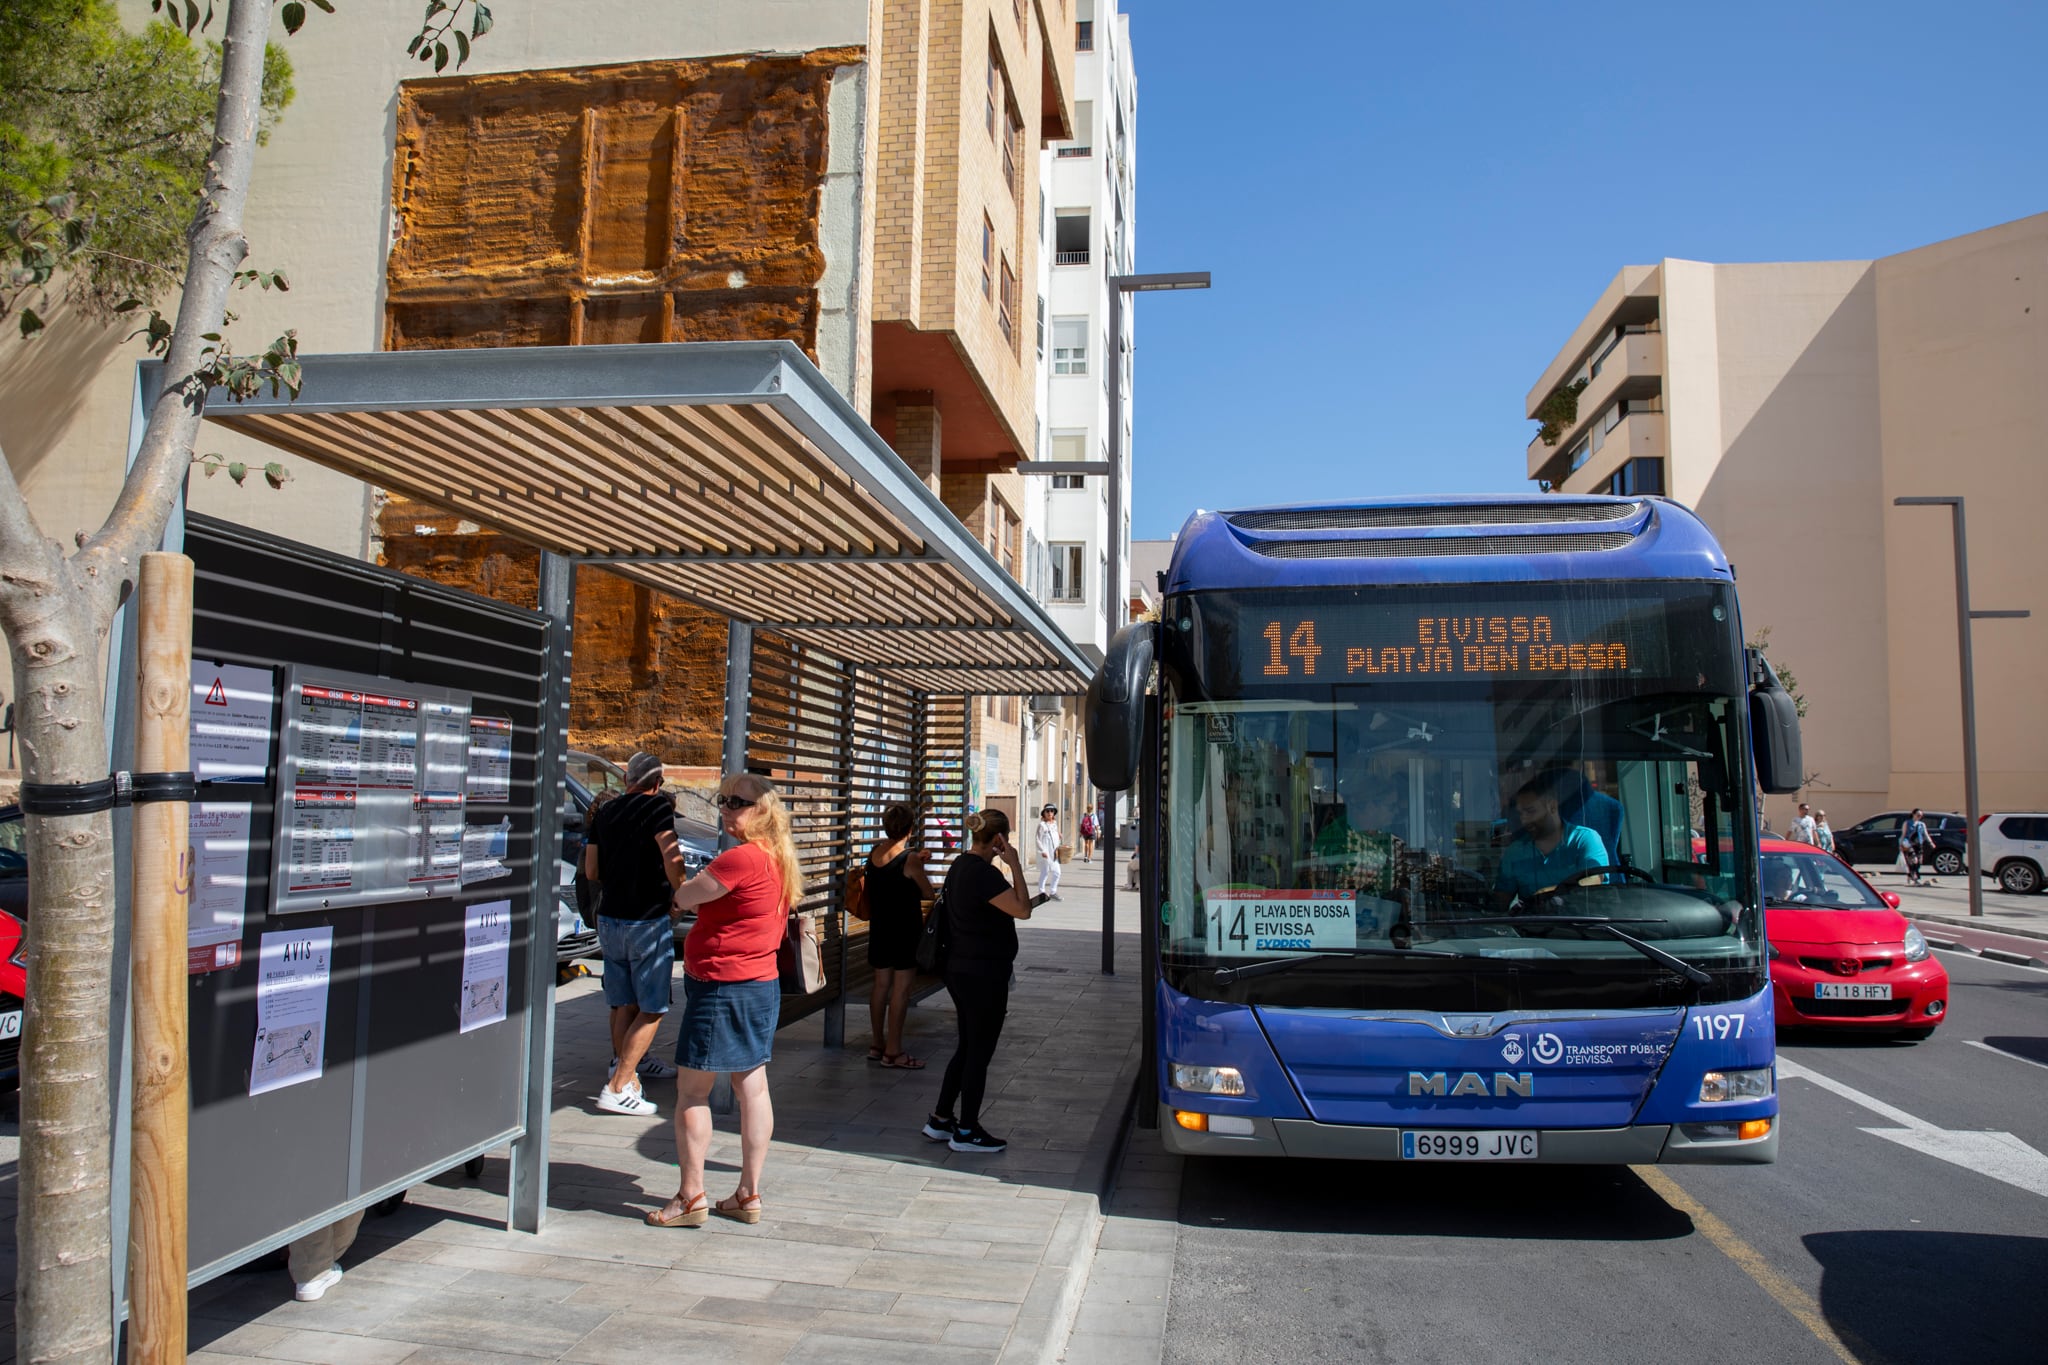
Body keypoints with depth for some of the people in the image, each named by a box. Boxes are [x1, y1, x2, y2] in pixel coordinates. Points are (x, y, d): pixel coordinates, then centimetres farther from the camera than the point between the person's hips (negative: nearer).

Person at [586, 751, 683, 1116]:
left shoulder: (605, 811, 9)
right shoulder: (658, 806, -10)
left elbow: (590, 870, 13)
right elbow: (671, 858, -23)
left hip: (609, 918, 6)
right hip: (647, 920, -6)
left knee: (623, 1003, 18)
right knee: (651, 1008, 1)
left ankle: (625, 1065, 31)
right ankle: (617, 1088, -4)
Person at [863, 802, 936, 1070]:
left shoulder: (873, 853, 1)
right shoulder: (910, 859, -17)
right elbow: (929, 894, -9)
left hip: (879, 929, 7)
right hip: (905, 930, -7)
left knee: (881, 984, 14)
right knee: (901, 988, -1)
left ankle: (878, 1045, 22)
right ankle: (893, 1051, 3)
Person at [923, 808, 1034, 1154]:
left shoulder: (960, 866, 9)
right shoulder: (984, 873, -21)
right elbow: (1022, 910, -22)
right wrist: (1015, 866, -19)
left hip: (960, 970, 10)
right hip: (984, 973, -10)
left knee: (967, 1047, 19)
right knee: (979, 1052, 2)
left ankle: (940, 1119, 26)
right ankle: (966, 1132, 13)